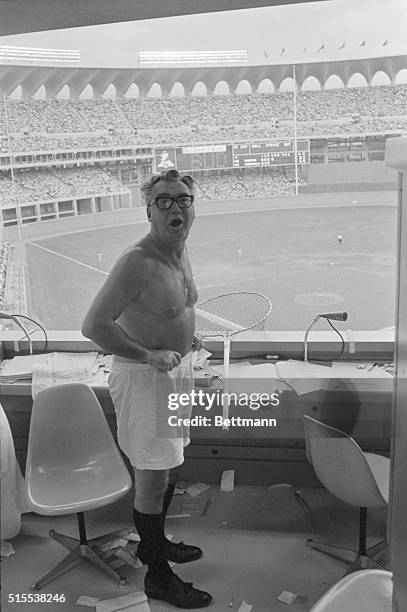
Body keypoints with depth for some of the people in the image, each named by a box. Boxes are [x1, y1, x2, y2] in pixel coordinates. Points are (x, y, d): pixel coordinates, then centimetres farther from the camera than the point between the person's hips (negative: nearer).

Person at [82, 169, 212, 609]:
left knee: (170, 467, 22)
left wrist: (186, 337, 9)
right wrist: (150, 356, -24)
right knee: (152, 479, 3)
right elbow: (94, 325, -29)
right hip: (143, 376, -9)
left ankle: (153, 542, 45)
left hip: (175, 367, 9)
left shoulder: (179, 252, 5)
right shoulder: (137, 262, -24)